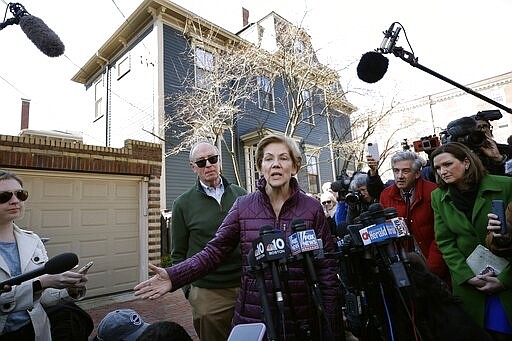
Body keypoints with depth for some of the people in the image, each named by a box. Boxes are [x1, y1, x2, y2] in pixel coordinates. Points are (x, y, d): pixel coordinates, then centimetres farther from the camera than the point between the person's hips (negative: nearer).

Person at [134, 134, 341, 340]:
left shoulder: (312, 208, -5)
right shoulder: (243, 206, -3)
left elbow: (326, 268, -3)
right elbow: (215, 250, -3)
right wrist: (174, 276, -17)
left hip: (301, 322, 0)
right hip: (252, 318, 1)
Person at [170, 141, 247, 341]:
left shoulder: (241, 195, 4)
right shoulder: (183, 204, -1)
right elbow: (178, 254, 2)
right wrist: (189, 290, -3)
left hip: (246, 286, 3)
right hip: (207, 293, -2)